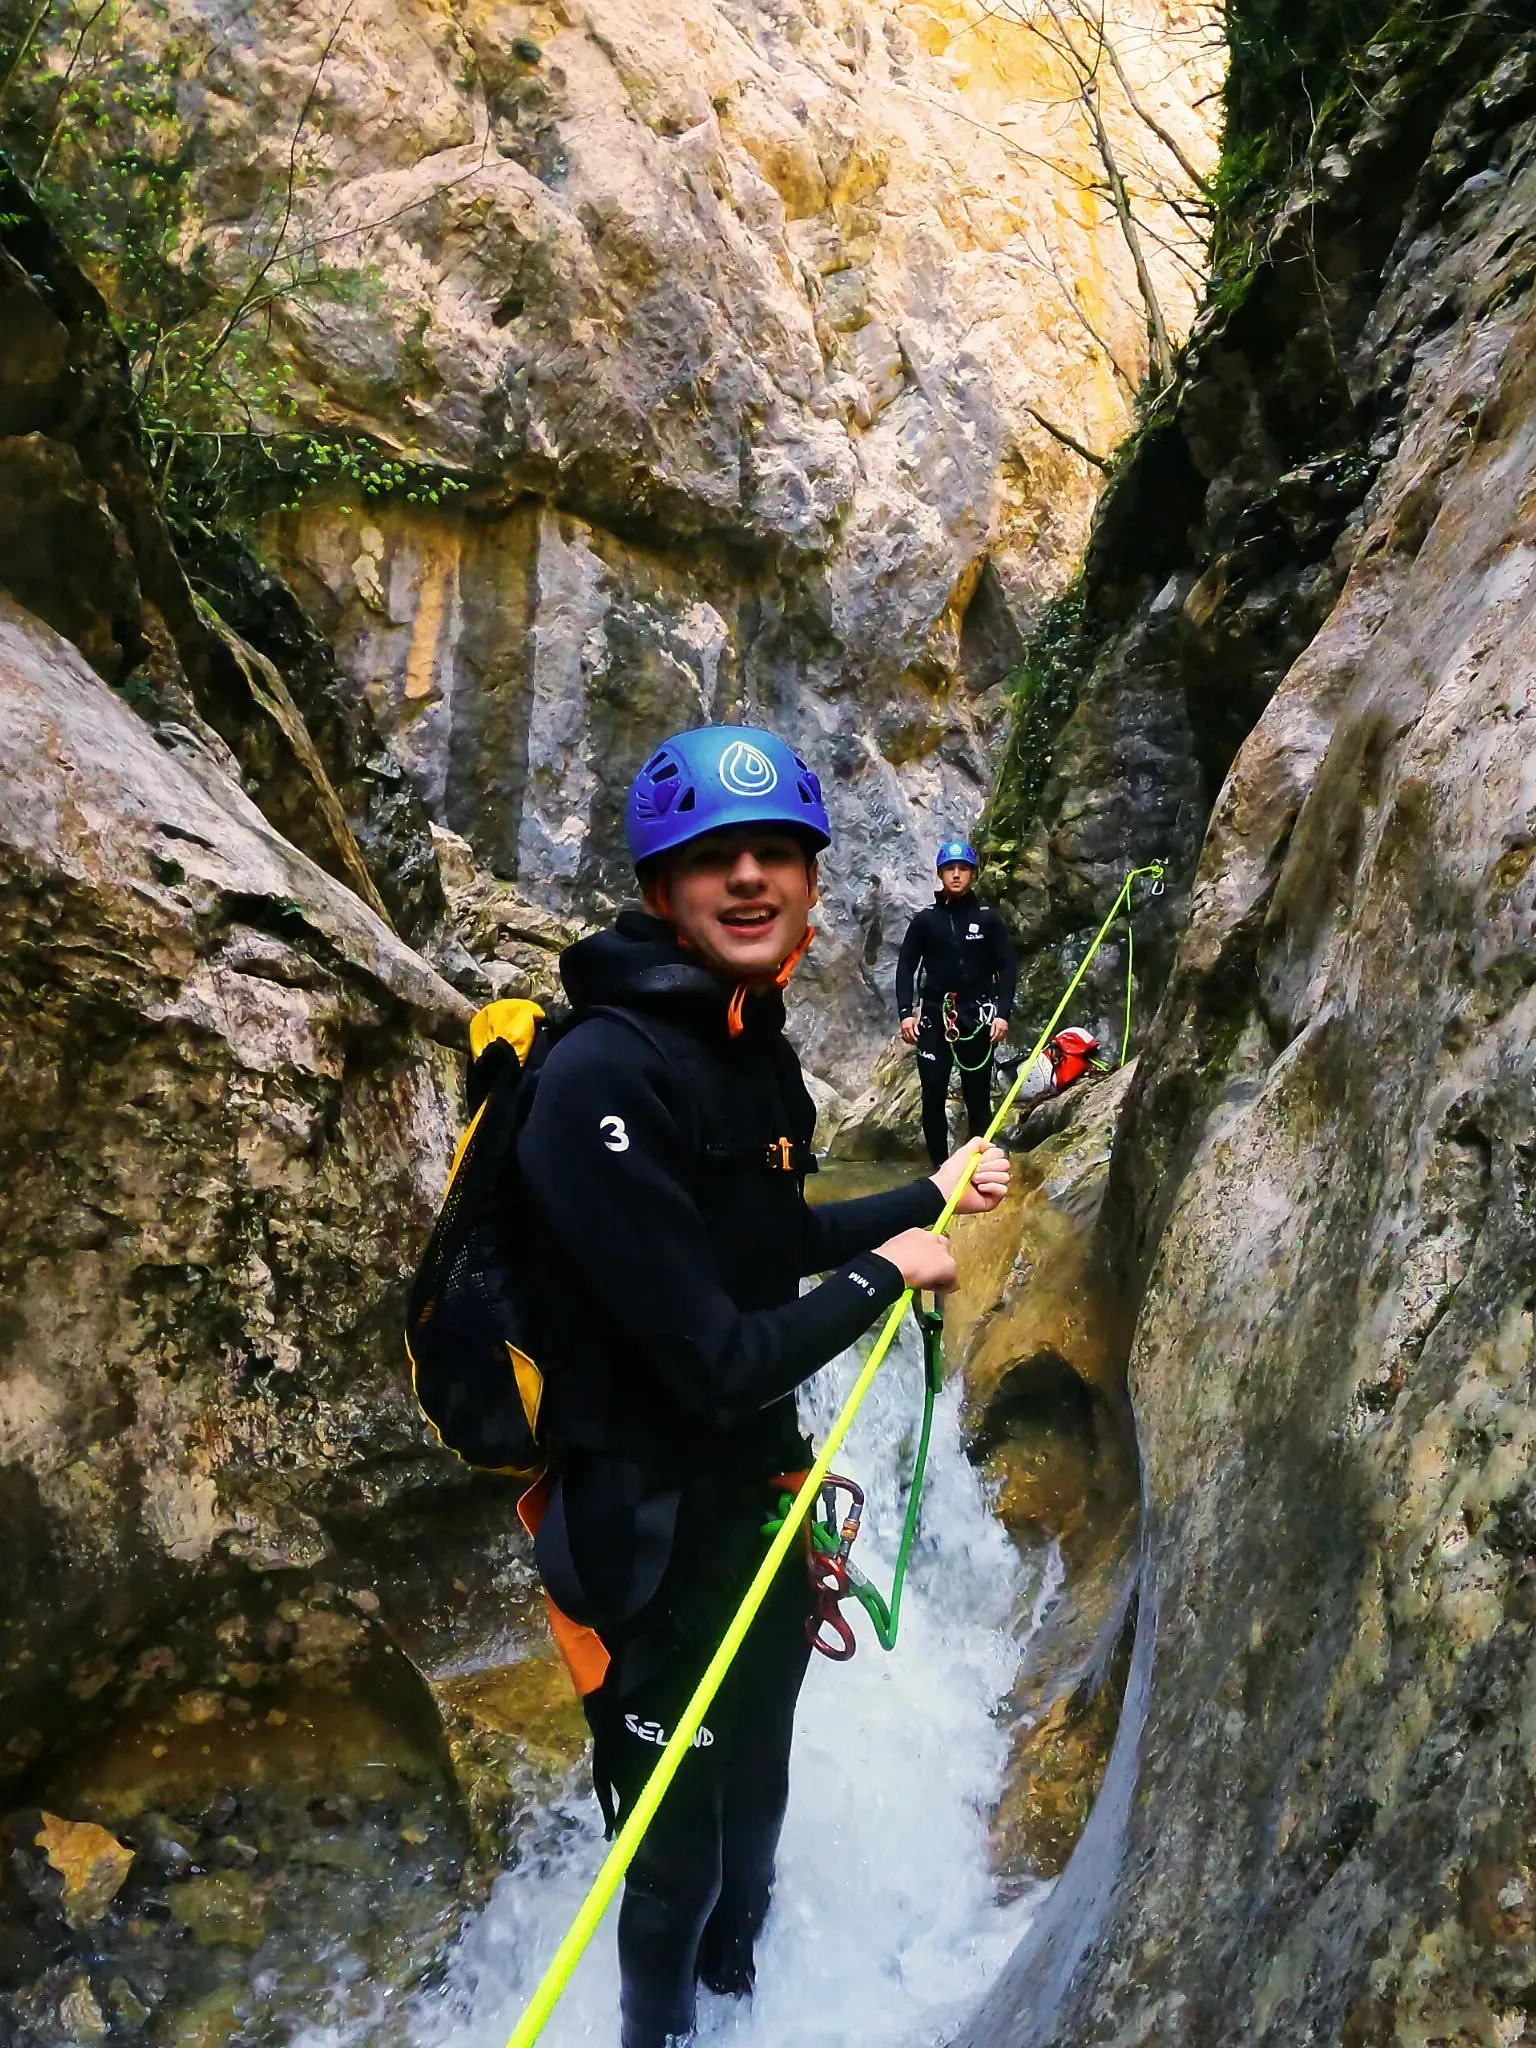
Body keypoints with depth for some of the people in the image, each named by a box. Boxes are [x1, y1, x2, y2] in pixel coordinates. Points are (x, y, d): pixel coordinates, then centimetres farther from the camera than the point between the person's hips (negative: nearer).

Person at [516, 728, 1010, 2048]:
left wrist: (931, 1195, 10)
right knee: (680, 1839, 14)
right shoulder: (605, 1076, -29)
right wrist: (885, 1276, -15)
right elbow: (718, 1367, -28)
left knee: (757, 1783, 30)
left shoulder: (755, 1043, 0)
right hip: (659, 1526, -8)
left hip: (761, 1482, 9)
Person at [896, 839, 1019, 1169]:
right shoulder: (925, 920, 6)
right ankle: (940, 1167, 5)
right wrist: (905, 1012, -5)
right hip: (934, 1015, 1)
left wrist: (1002, 1013, -7)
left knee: (978, 1096, 2)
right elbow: (905, 967, 6)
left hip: (977, 1015, 0)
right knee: (933, 1097, -2)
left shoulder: (988, 918, 6)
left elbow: (1008, 967, 4)